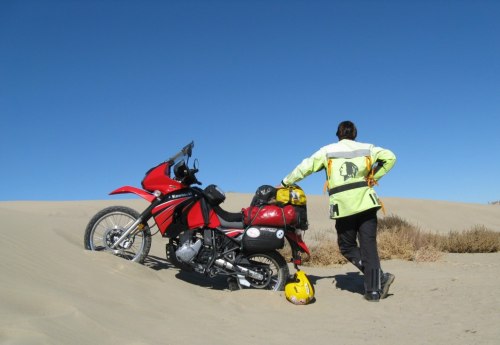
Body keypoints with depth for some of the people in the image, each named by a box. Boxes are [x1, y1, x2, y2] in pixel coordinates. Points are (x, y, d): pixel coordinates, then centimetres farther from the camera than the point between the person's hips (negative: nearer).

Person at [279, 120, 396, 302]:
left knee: (347, 247, 11)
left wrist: (286, 182, 21)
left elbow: (305, 167, 9)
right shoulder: (367, 148, 13)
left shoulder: (327, 151, 9)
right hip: (366, 203, 2)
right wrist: (374, 176, 10)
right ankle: (374, 290, -1)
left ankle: (379, 277, -4)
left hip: (343, 207, -1)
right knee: (368, 246, 5)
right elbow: (390, 157, 6)